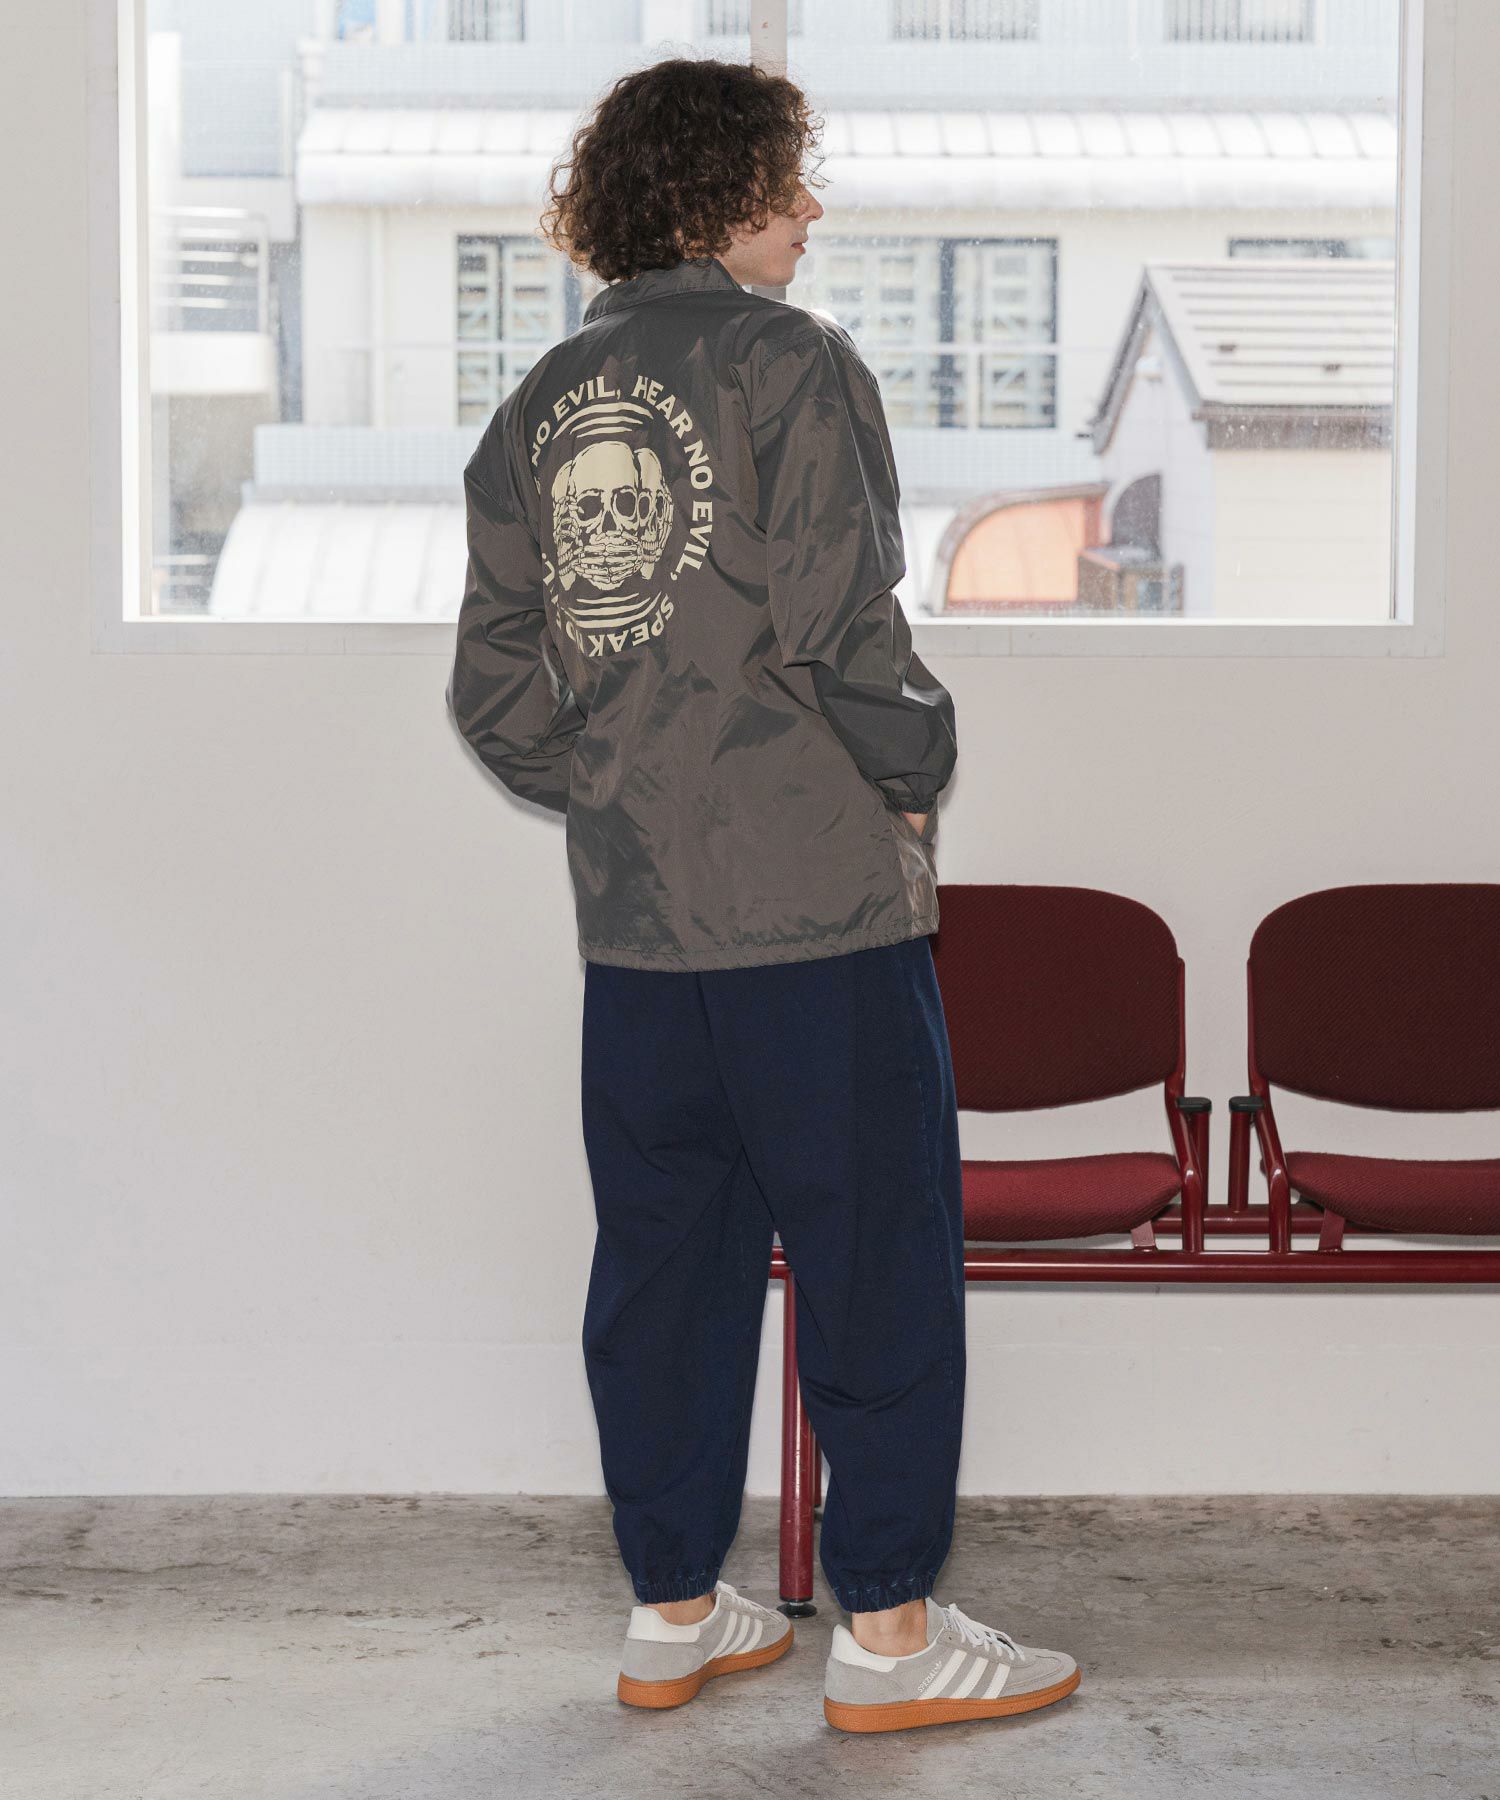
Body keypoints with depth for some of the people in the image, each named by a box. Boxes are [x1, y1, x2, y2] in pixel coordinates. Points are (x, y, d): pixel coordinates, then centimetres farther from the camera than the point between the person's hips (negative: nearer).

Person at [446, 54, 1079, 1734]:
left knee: (666, 1250, 13)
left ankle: (673, 1611, 21)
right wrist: (917, 763, -1)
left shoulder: (540, 402, 10)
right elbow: (838, 625, -17)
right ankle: (887, 1629, 8)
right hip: (819, 897, -6)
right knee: (879, 1250, 3)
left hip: (630, 912, 6)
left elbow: (495, 688, 7)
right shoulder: (788, 361, -8)